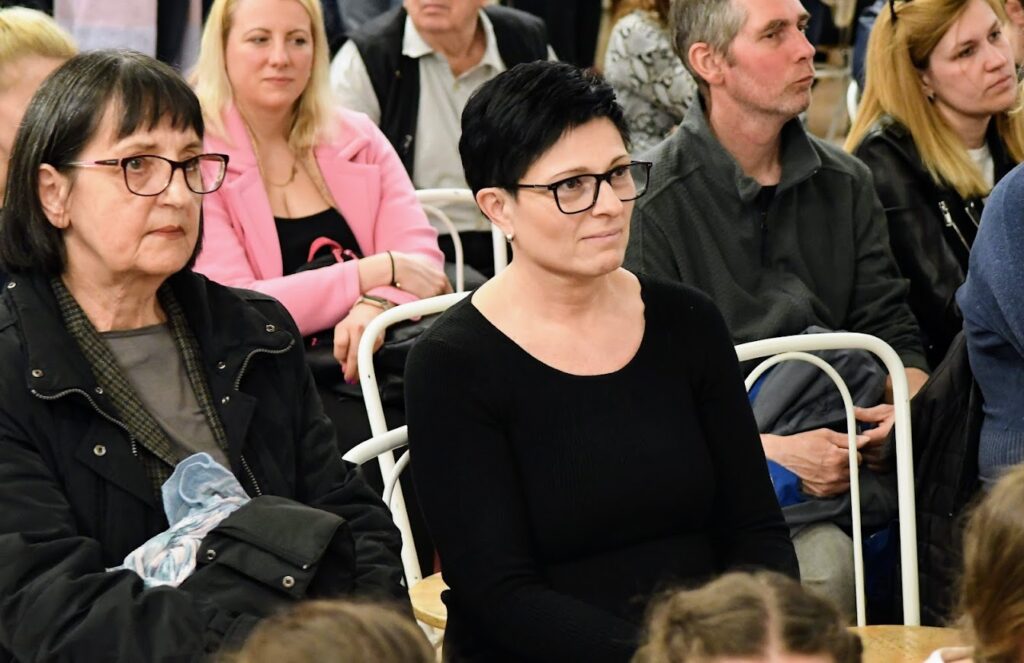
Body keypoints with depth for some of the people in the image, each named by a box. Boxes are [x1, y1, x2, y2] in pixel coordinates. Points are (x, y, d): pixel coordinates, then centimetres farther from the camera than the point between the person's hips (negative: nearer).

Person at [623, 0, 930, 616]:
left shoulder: (846, 184, 14)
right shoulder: (655, 201, -5)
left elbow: (895, 332, 16)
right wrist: (770, 449, -19)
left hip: (844, 445, 5)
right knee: (823, 561, -33)